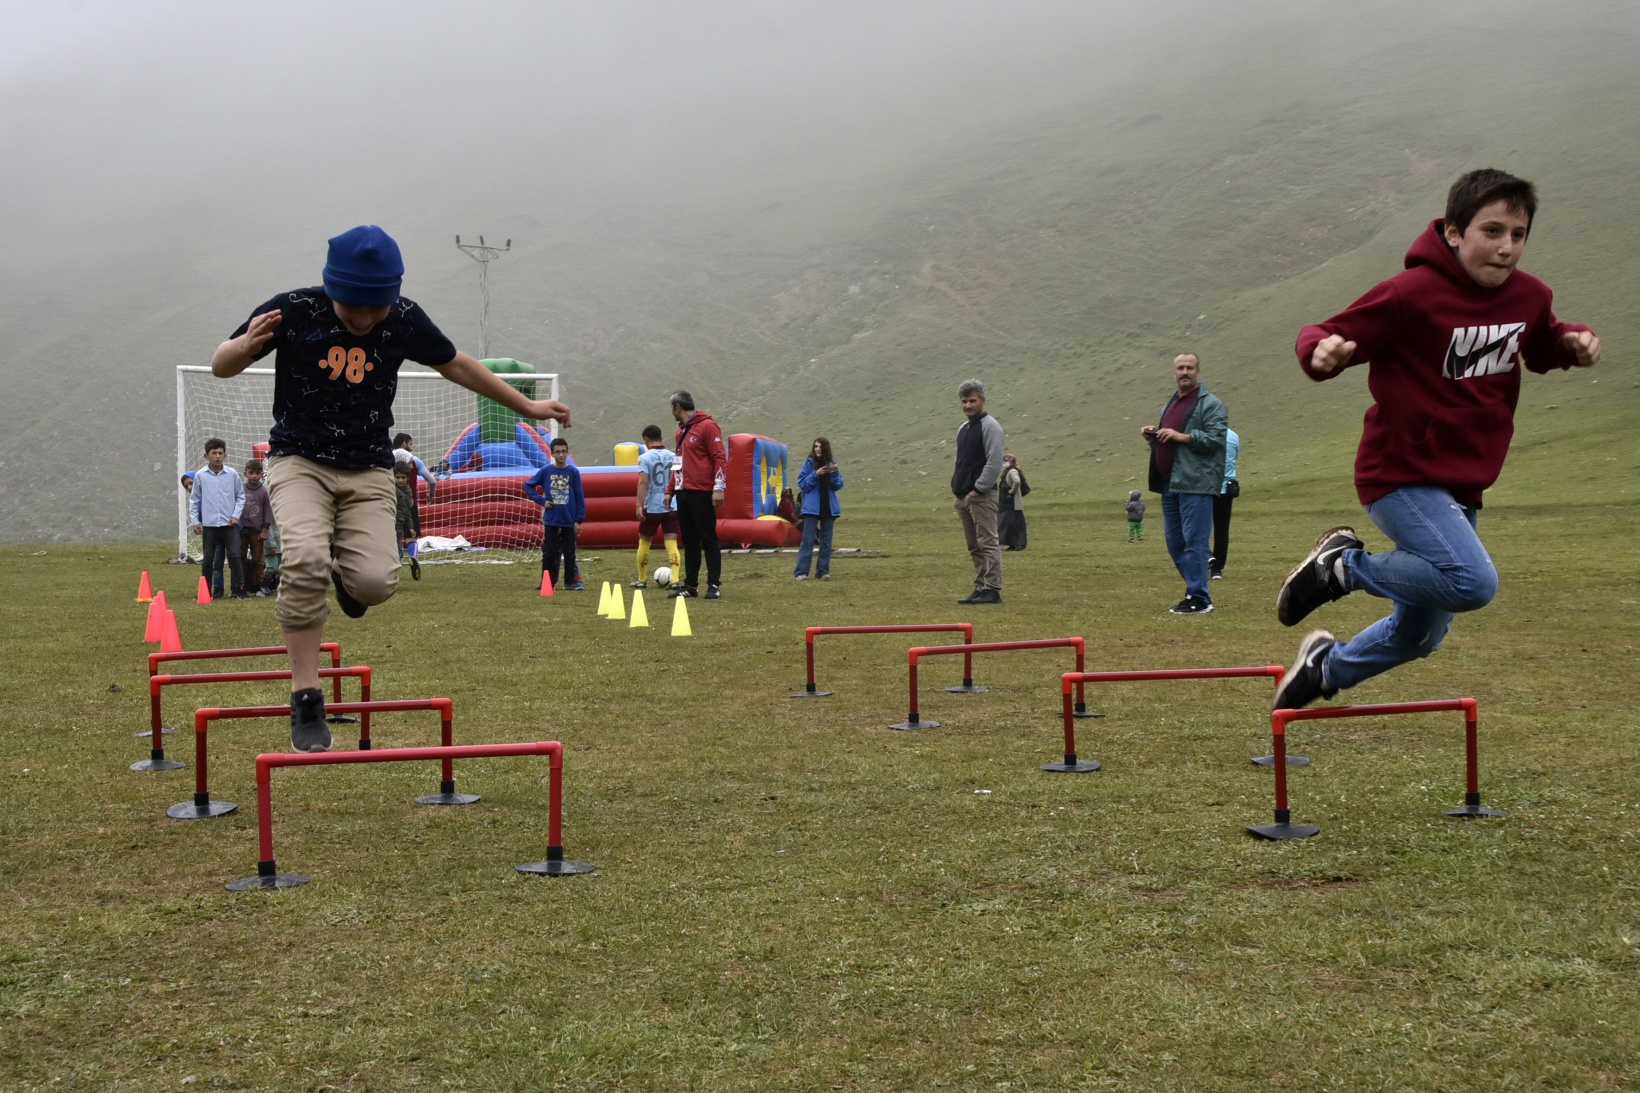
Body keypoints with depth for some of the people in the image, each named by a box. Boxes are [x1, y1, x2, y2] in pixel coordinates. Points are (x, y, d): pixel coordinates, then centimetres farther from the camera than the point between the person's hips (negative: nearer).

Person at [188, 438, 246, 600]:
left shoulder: (232, 474, 0)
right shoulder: (200, 475, 0)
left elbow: (240, 496, 8)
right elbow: (194, 500, 8)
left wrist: (236, 515, -2)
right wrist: (195, 521, 4)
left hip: (229, 524, 0)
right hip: (209, 524, 0)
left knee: (234, 556, -5)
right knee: (208, 559, 6)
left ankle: (238, 590, 1)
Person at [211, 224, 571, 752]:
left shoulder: (404, 319, -6)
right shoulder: (295, 310, -13)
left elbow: (456, 365, 13)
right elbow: (220, 366, -2)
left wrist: (526, 406, 20)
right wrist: (246, 345, -27)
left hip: (369, 471, 2)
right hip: (298, 459, -2)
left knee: (375, 581, -20)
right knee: (306, 558, -30)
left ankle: (347, 575, 21)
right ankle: (306, 699, -18)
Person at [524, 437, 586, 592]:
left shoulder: (573, 472, -2)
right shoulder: (546, 471, -1)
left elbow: (579, 497, -1)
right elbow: (528, 485, 8)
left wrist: (579, 520, -4)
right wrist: (541, 501, -3)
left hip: (569, 521, -1)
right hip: (550, 520, 1)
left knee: (569, 553, 5)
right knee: (549, 552, 6)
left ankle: (571, 581, 12)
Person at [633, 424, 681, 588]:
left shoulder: (645, 458, -7)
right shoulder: (673, 457, 5)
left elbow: (643, 483, -16)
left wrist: (639, 506, -19)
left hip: (652, 507, -3)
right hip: (672, 507, 3)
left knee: (644, 542, 14)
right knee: (671, 543, -1)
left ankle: (642, 580, 22)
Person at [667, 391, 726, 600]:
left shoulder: (707, 426, -8)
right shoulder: (681, 431, 17)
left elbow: (720, 457, -13)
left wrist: (718, 488, -20)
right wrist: (670, 490, 20)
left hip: (702, 494, -8)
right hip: (684, 494, 8)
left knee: (708, 540, -4)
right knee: (689, 542, 9)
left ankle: (714, 585, -1)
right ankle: (690, 585, 12)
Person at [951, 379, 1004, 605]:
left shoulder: (989, 426, -8)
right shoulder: (963, 429, 20)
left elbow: (994, 462, -16)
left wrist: (979, 489, -18)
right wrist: (956, 487, 15)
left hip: (981, 496, -9)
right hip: (963, 497, 9)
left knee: (987, 543, -10)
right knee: (974, 547, 10)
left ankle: (992, 590, -11)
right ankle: (981, 588, 14)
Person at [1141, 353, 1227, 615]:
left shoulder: (1211, 404, -5)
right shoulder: (1170, 404, 21)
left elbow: (1217, 439, -16)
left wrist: (1182, 436, -20)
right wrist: (1153, 435, 7)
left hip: (1195, 485, -9)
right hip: (1170, 485, 9)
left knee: (1194, 542, -9)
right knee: (1174, 541, 11)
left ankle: (1198, 599, -5)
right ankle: (1196, 589, 20)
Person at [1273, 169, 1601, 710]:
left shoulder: (1530, 296, 2)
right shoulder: (1411, 293, -18)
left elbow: (1541, 346, 23)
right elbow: (1322, 337, -14)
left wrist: (1573, 342, 1)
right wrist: (1322, 351, -39)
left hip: (1461, 487, 7)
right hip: (1401, 477, -7)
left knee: (1419, 636, 17)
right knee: (1473, 582, -30)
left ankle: (1327, 666, 45)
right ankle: (1344, 565, -7)